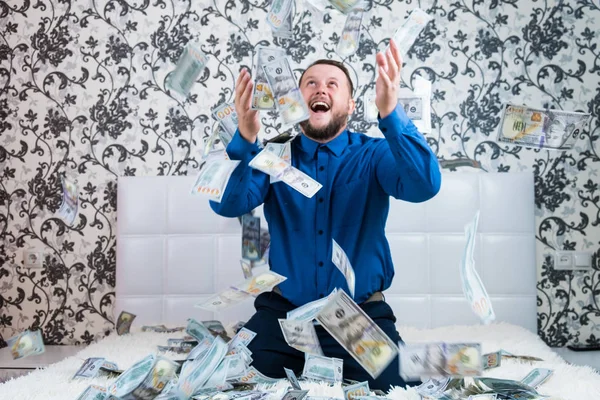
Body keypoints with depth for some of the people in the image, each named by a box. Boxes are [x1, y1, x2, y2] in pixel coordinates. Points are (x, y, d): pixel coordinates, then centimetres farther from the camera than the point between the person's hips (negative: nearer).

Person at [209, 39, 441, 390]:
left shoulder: (374, 155, -2)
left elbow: (424, 185, -23)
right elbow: (228, 204, -16)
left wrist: (391, 113, -38)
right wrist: (245, 139, -35)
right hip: (283, 311, 1)